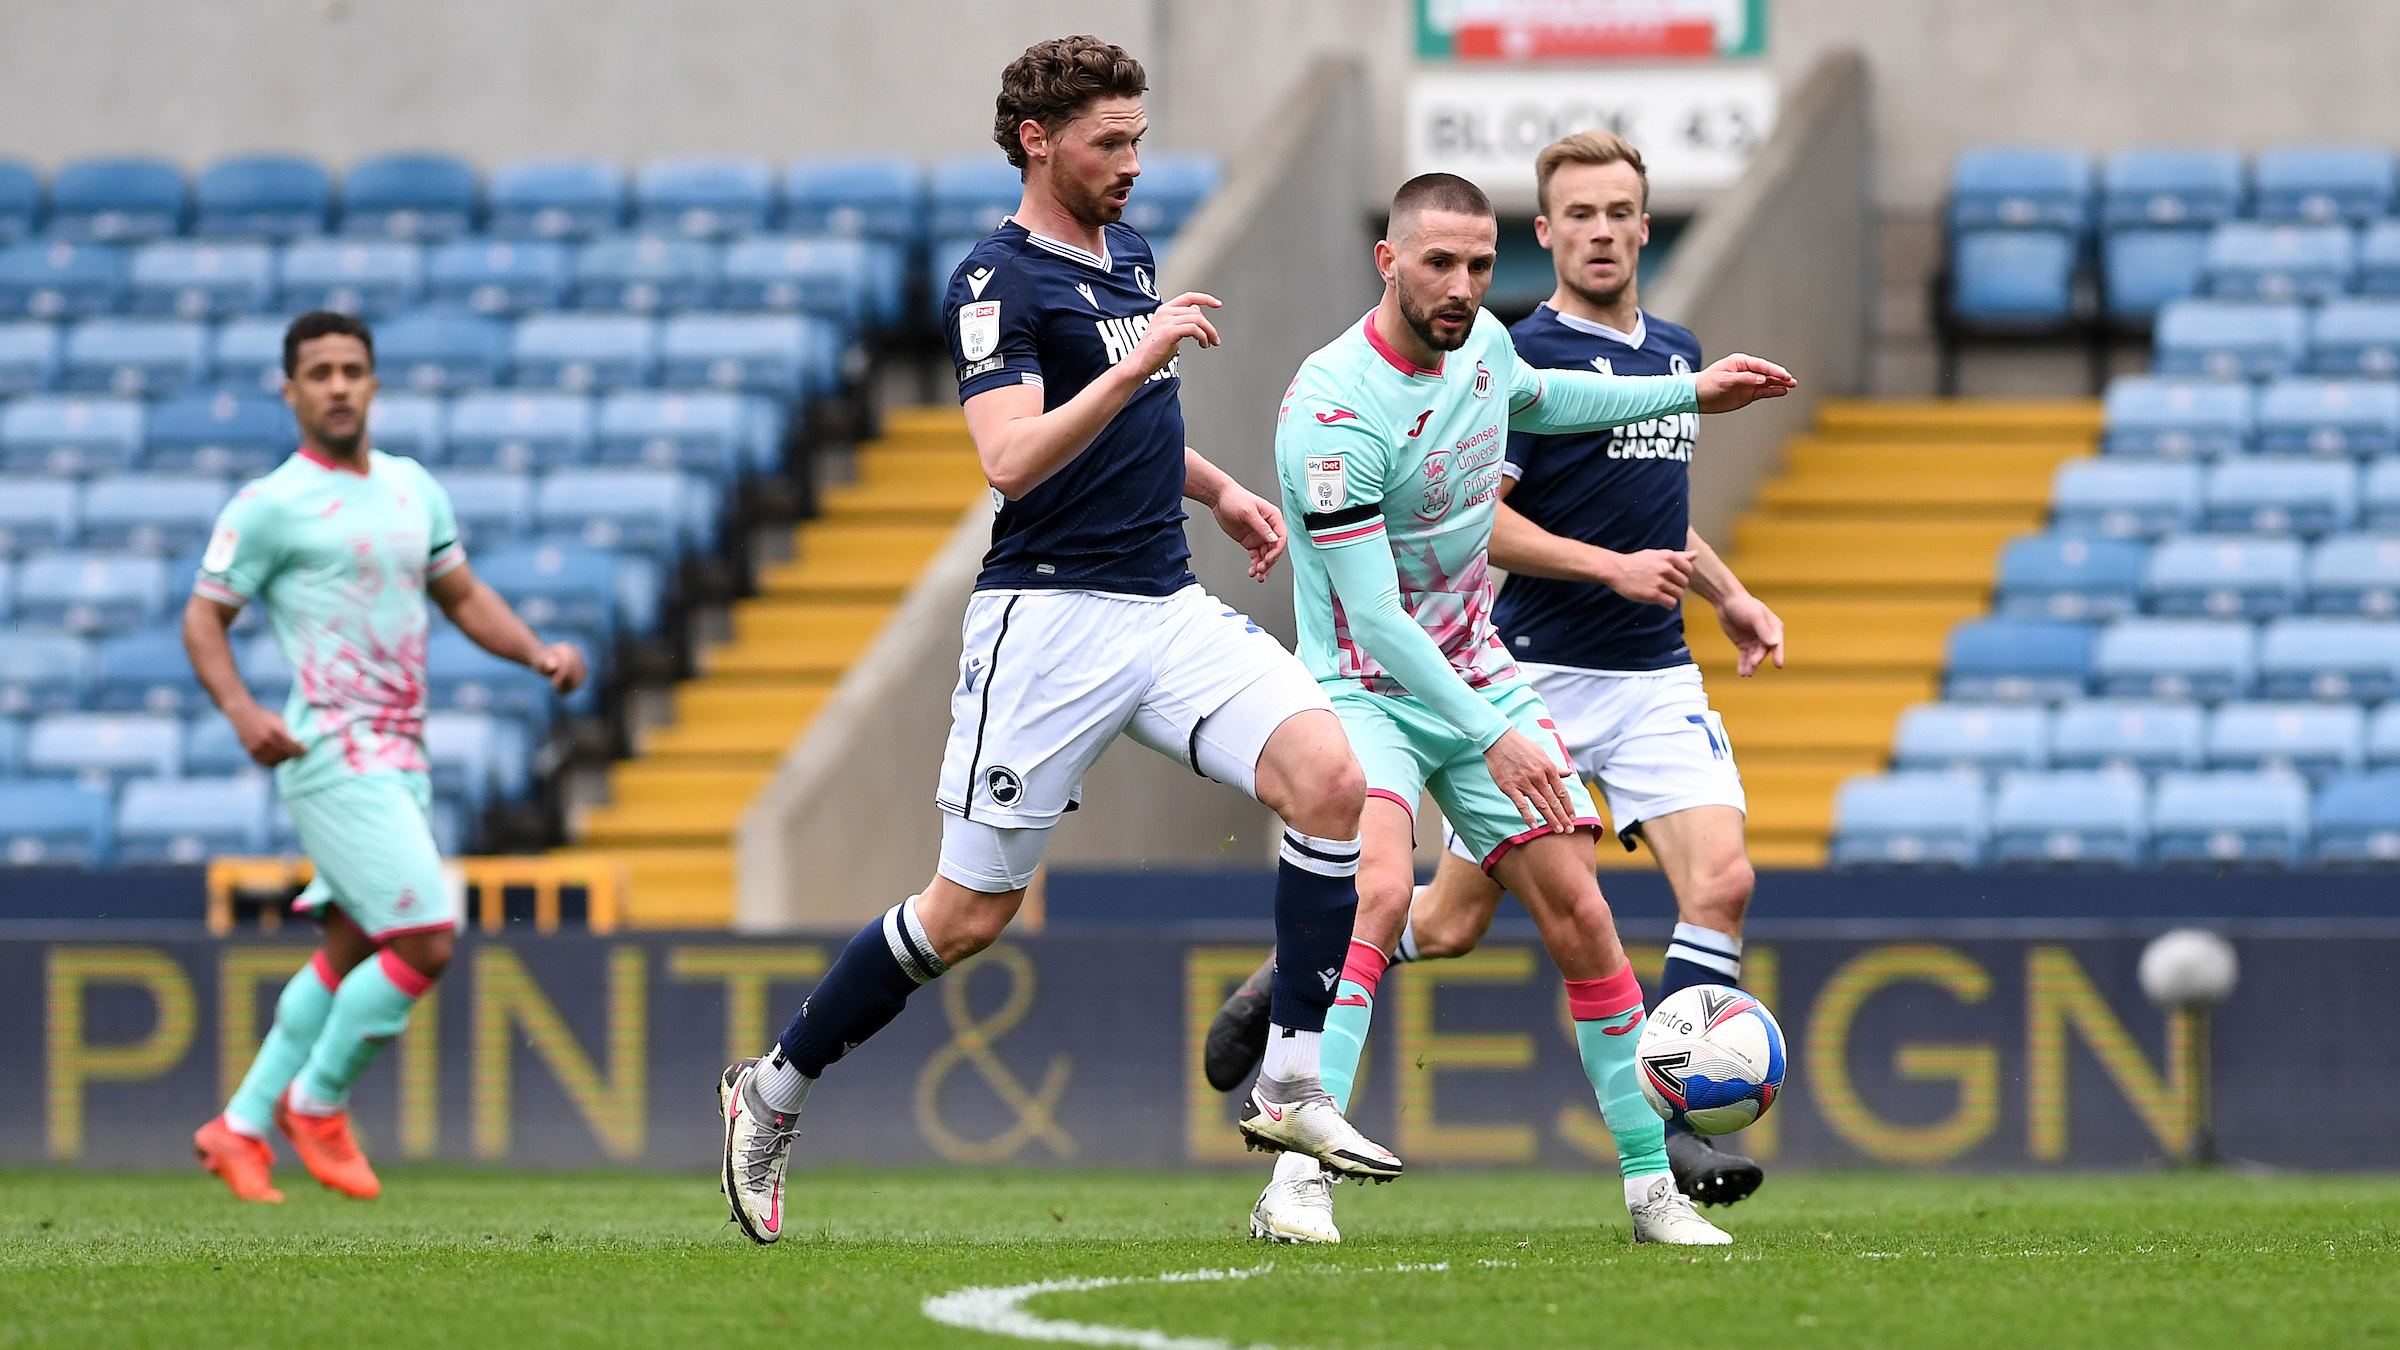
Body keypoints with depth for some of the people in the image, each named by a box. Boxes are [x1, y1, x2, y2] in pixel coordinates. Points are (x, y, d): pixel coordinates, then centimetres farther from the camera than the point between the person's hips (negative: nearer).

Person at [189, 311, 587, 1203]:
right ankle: (316, 1103, 2)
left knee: (351, 953, 11)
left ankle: (241, 1129, 21)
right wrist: (241, 710, -20)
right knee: (425, 942, -16)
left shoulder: (412, 487, 14)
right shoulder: (271, 506, -6)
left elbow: (463, 597, 22)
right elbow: (203, 617, -4)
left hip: (401, 760, 8)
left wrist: (537, 651, 4)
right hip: (333, 755, -8)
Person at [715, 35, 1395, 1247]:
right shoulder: (995, 283, -11)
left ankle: (1292, 1082, -14)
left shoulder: (1127, 257, 15)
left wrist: (1219, 491, 24)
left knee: (1326, 774, -17)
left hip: (1166, 602, 7)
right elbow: (1012, 460, -25)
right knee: (969, 914, -1)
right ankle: (773, 1092, 19)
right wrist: (1137, 363, -31)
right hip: (1050, 618, -7)